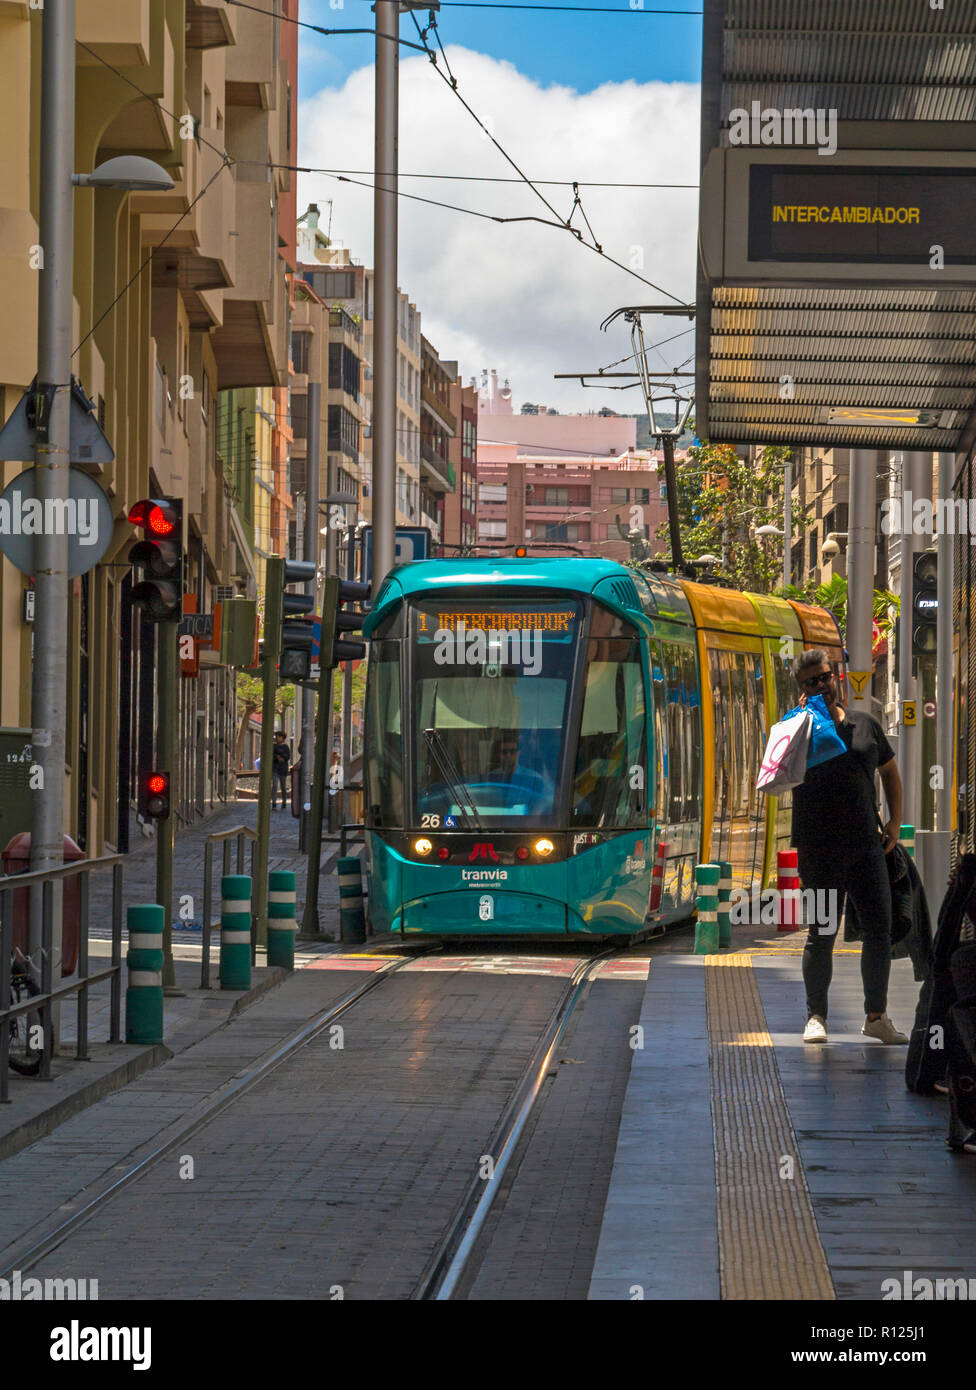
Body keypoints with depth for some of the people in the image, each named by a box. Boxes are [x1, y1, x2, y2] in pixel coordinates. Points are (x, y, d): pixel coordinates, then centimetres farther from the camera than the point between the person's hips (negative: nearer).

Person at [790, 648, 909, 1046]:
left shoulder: (865, 725, 10)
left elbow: (889, 772, 22)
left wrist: (895, 821, 11)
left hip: (867, 846, 4)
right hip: (819, 850, -4)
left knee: (879, 930, 3)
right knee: (822, 934, -2)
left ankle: (876, 1017, 13)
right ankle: (816, 1017, 9)